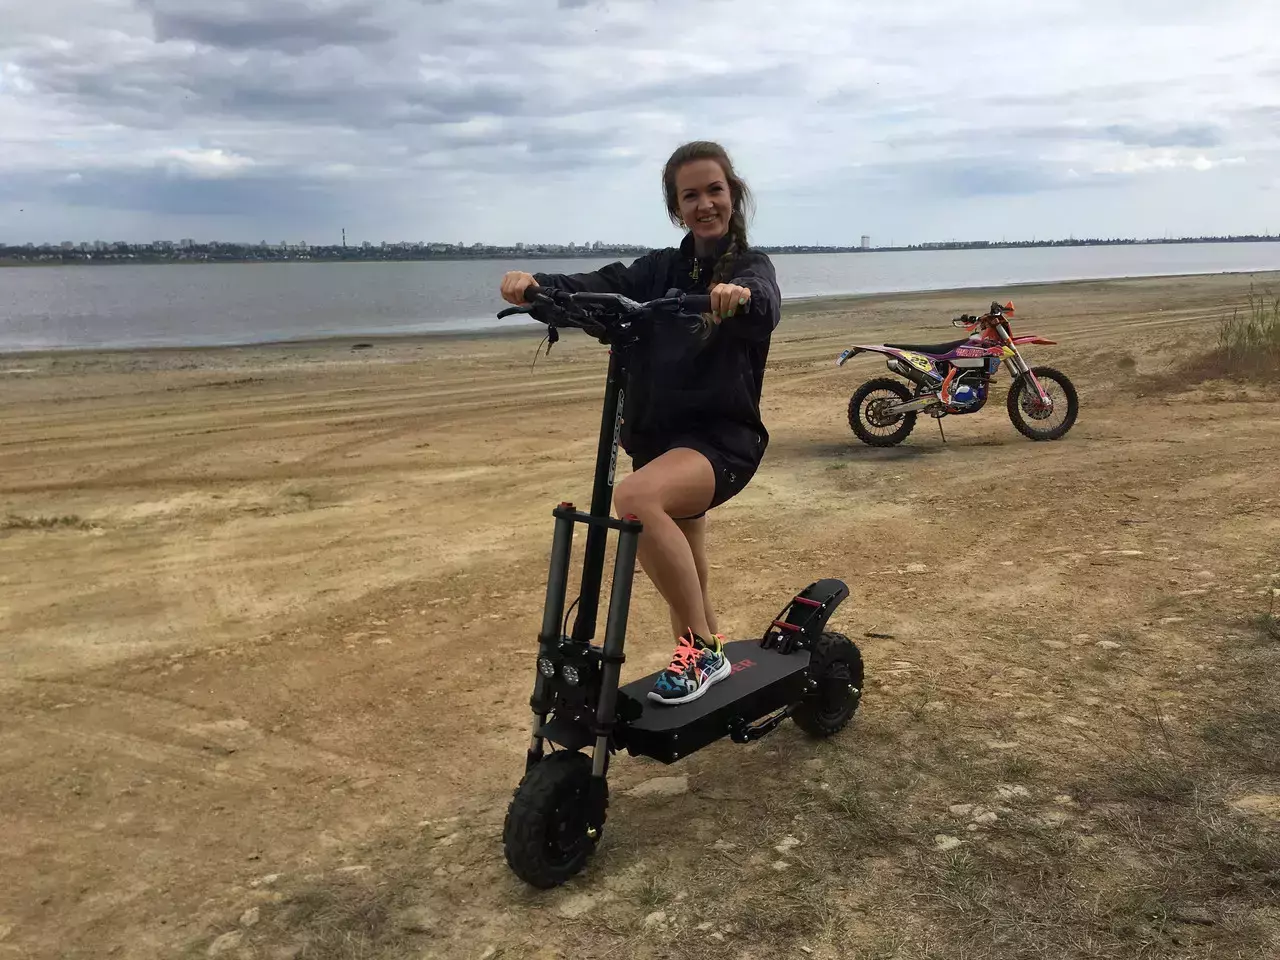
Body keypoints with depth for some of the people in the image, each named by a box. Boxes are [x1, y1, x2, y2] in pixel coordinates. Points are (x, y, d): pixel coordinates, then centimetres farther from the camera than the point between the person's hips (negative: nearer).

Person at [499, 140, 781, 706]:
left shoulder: (750, 268, -1)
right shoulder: (660, 268, 12)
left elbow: (765, 311, -25)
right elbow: (600, 288, -6)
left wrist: (741, 296, -49)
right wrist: (539, 284, -27)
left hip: (721, 438, -6)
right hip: (657, 437, 6)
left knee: (634, 498, -34)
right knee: (683, 583, 17)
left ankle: (705, 649, -20)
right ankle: (705, 663, 42)